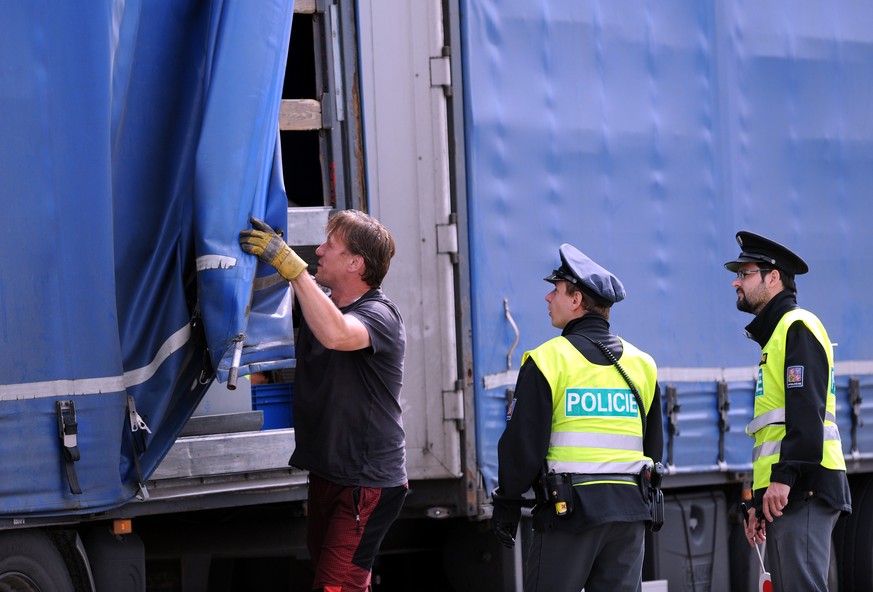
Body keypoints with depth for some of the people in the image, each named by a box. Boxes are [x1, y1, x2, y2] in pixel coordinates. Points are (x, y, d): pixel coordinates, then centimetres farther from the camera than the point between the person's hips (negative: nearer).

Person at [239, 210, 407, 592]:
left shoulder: (379, 316, -19)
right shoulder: (318, 302, 9)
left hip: (368, 482, -9)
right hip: (326, 472, 9)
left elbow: (335, 334, -41)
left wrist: (287, 261, -40)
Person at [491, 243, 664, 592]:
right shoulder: (641, 363, 12)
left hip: (569, 509, -5)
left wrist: (506, 504, 3)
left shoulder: (548, 359, -7)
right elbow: (654, 445, 18)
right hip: (630, 510, 5)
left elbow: (523, 442, -7)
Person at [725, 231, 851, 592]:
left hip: (802, 490, -10)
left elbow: (807, 410, -17)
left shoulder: (797, 326, -4)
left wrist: (784, 477, -24)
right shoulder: (774, 334, 26)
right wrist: (759, 501, 22)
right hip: (782, 494, 10)